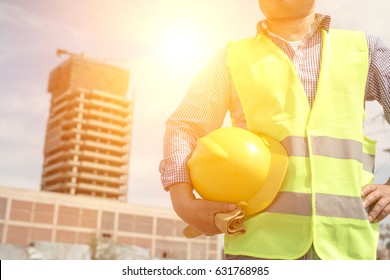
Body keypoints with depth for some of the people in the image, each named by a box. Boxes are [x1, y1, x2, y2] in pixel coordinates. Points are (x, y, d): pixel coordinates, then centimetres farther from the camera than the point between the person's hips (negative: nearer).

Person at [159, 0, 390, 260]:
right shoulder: (233, 57, 12)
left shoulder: (363, 48, 14)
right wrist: (184, 202, -9)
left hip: (345, 241, 2)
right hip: (259, 237, -1)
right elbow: (184, 126, 8)